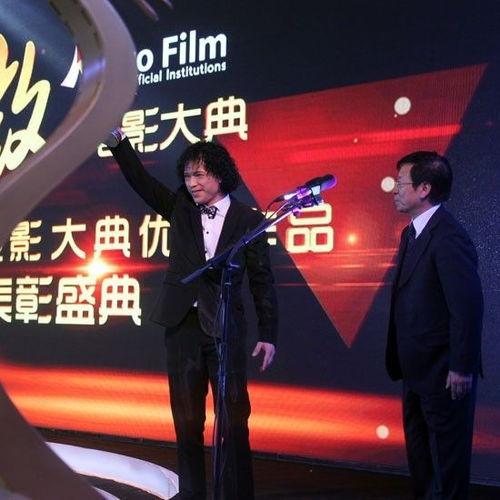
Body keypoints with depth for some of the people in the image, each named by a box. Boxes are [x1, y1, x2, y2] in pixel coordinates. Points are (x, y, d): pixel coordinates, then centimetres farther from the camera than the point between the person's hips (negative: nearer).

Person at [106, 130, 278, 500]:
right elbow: (141, 180, -2)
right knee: (187, 423, 10)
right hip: (182, 326, 3)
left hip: (226, 330, -3)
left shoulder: (247, 219, -1)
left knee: (235, 421, 2)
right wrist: (118, 142, -17)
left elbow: (262, 280, -1)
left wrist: (268, 334, -4)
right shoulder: (180, 208, 8)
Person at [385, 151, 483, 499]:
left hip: (444, 372, -9)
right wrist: (401, 361, 12)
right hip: (418, 368, 10)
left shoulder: (448, 236, -21)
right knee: (420, 455, 22)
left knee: (447, 455, 6)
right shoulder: (412, 233, 9)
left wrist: (462, 369, -20)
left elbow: (468, 306, -24)